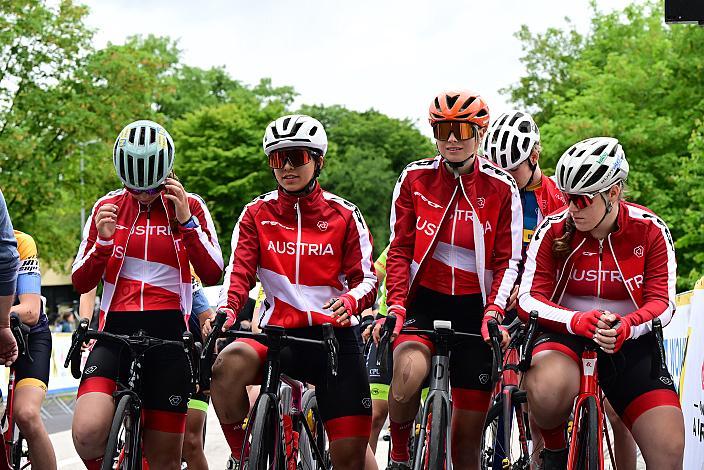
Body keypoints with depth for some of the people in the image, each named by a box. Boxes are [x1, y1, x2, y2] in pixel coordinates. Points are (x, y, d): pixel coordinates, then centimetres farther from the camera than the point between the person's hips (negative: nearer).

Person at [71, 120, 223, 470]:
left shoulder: (189, 206, 6)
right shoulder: (107, 208, 9)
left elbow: (212, 275, -2)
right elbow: (81, 283, 8)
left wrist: (186, 221, -12)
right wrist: (103, 240, -10)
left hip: (168, 332, 0)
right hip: (116, 330, 1)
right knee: (87, 433, -23)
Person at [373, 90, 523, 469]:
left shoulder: (501, 188, 1)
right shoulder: (415, 178, 2)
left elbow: (507, 262, 2)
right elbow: (400, 250, 2)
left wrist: (493, 311, -13)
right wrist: (396, 305, -11)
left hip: (475, 310, 1)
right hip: (424, 300, -1)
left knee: (467, 439, 3)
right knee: (408, 371, -34)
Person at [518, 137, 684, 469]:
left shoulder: (650, 230, -6)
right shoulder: (554, 230, -8)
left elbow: (662, 302, -6)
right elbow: (529, 299, -11)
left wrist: (627, 326, -30)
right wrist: (576, 320, -31)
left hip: (630, 343, 1)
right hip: (565, 334, -1)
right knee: (547, 392, -37)